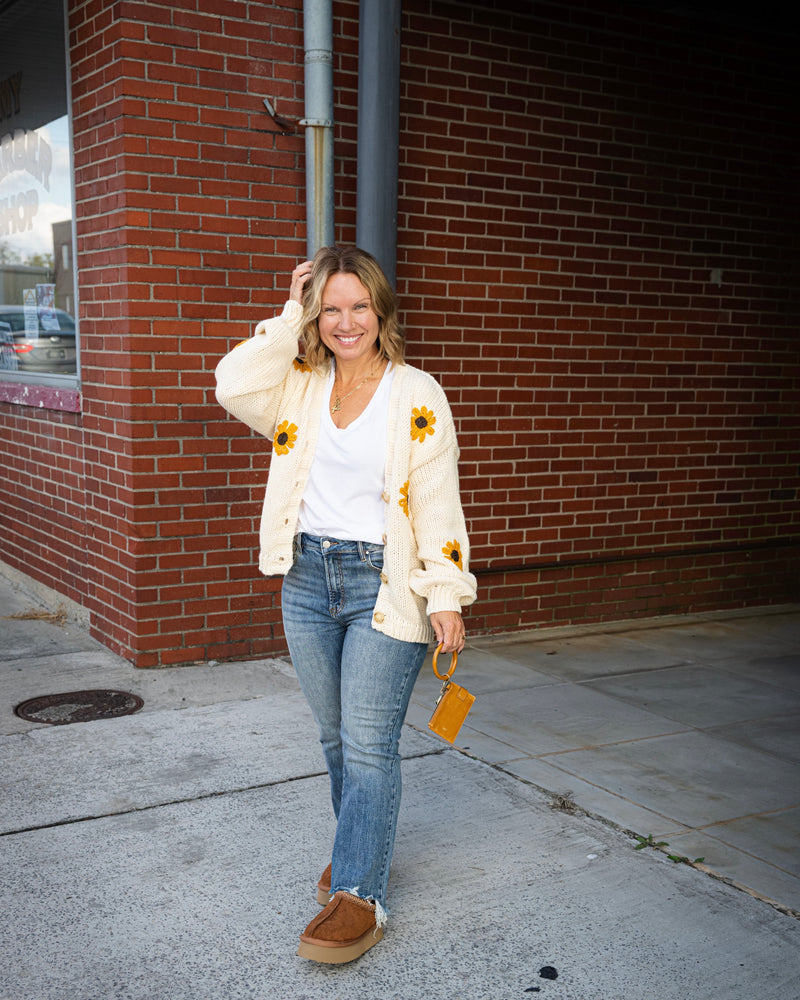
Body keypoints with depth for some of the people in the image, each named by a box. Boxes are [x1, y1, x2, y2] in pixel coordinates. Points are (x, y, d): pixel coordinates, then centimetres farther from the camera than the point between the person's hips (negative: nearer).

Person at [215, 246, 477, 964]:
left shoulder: (417, 395, -6)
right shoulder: (300, 387, 5)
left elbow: (438, 503, -8)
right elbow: (234, 385, -15)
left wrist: (446, 596, -12)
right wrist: (290, 318, -8)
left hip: (384, 583, -5)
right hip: (308, 577, 5)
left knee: (368, 742, -4)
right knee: (336, 736, 16)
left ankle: (360, 895, 3)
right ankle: (361, 846, 35)